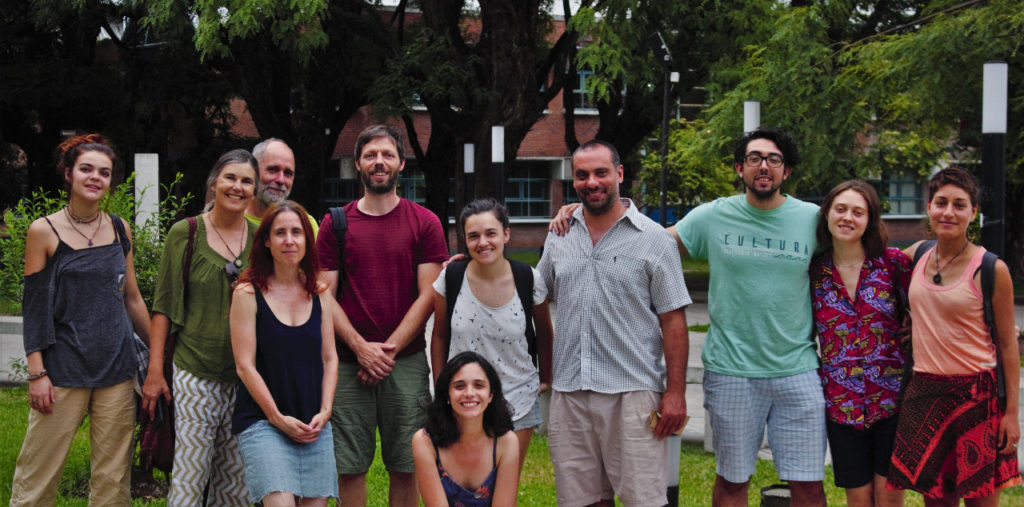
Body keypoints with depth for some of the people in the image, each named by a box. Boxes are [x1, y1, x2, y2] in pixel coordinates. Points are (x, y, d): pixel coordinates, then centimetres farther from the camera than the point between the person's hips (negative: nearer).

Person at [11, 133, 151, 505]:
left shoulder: (120, 229, 9)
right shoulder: (44, 231, -2)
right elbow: (34, 307, -3)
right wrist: (36, 373, -9)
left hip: (117, 370, 4)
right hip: (63, 372, -4)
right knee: (38, 477, -4)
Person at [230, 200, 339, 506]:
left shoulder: (318, 294, 10)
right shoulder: (249, 293, -3)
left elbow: (330, 359, 12)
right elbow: (245, 366, -6)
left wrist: (324, 412, -1)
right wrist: (277, 418, -10)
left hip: (314, 424, 5)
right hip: (263, 421, -4)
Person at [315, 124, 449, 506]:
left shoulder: (424, 223, 5)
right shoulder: (335, 224, 7)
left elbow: (428, 296, 0)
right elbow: (325, 297, 3)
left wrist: (388, 350, -8)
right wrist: (362, 349, -10)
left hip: (407, 361, 0)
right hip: (348, 364, 0)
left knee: (405, 467, 3)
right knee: (349, 467, 0)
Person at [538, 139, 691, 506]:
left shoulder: (653, 239, -1)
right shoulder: (559, 237, 11)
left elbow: (673, 321, -3)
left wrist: (675, 392, -9)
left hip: (632, 392, -4)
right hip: (569, 391, 4)